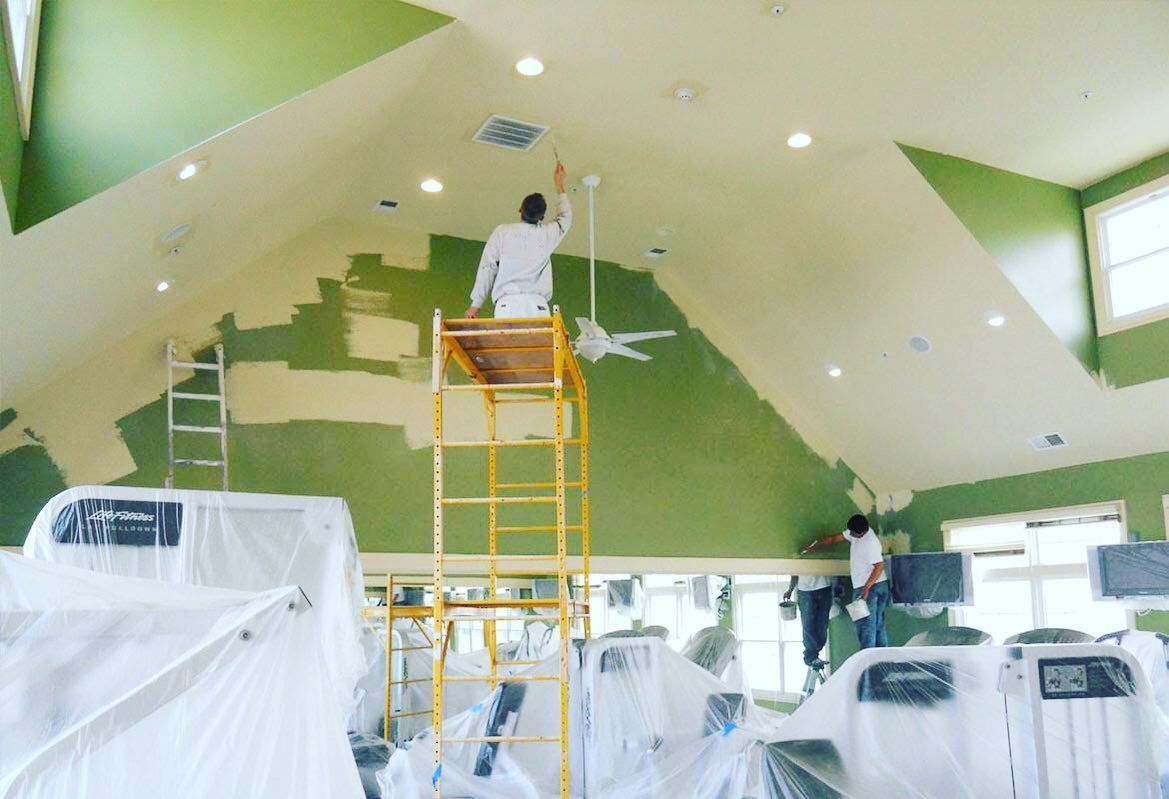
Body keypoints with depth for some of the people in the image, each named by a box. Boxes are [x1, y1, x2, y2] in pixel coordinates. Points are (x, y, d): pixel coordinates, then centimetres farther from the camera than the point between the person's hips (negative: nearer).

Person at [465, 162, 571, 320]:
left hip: (507, 303, 0)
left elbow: (487, 267, 8)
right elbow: (565, 218, 37)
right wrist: (559, 185, 48)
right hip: (537, 305, 1)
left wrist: (476, 303, 11)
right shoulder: (547, 234, 15)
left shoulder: (502, 232, 11)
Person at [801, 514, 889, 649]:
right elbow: (833, 539, 15)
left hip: (870, 587, -9)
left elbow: (879, 566, -25)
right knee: (878, 625, 10)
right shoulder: (855, 532, 5)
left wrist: (866, 588, -29)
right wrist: (813, 546, 20)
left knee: (865, 625, -9)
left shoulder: (871, 543, -22)